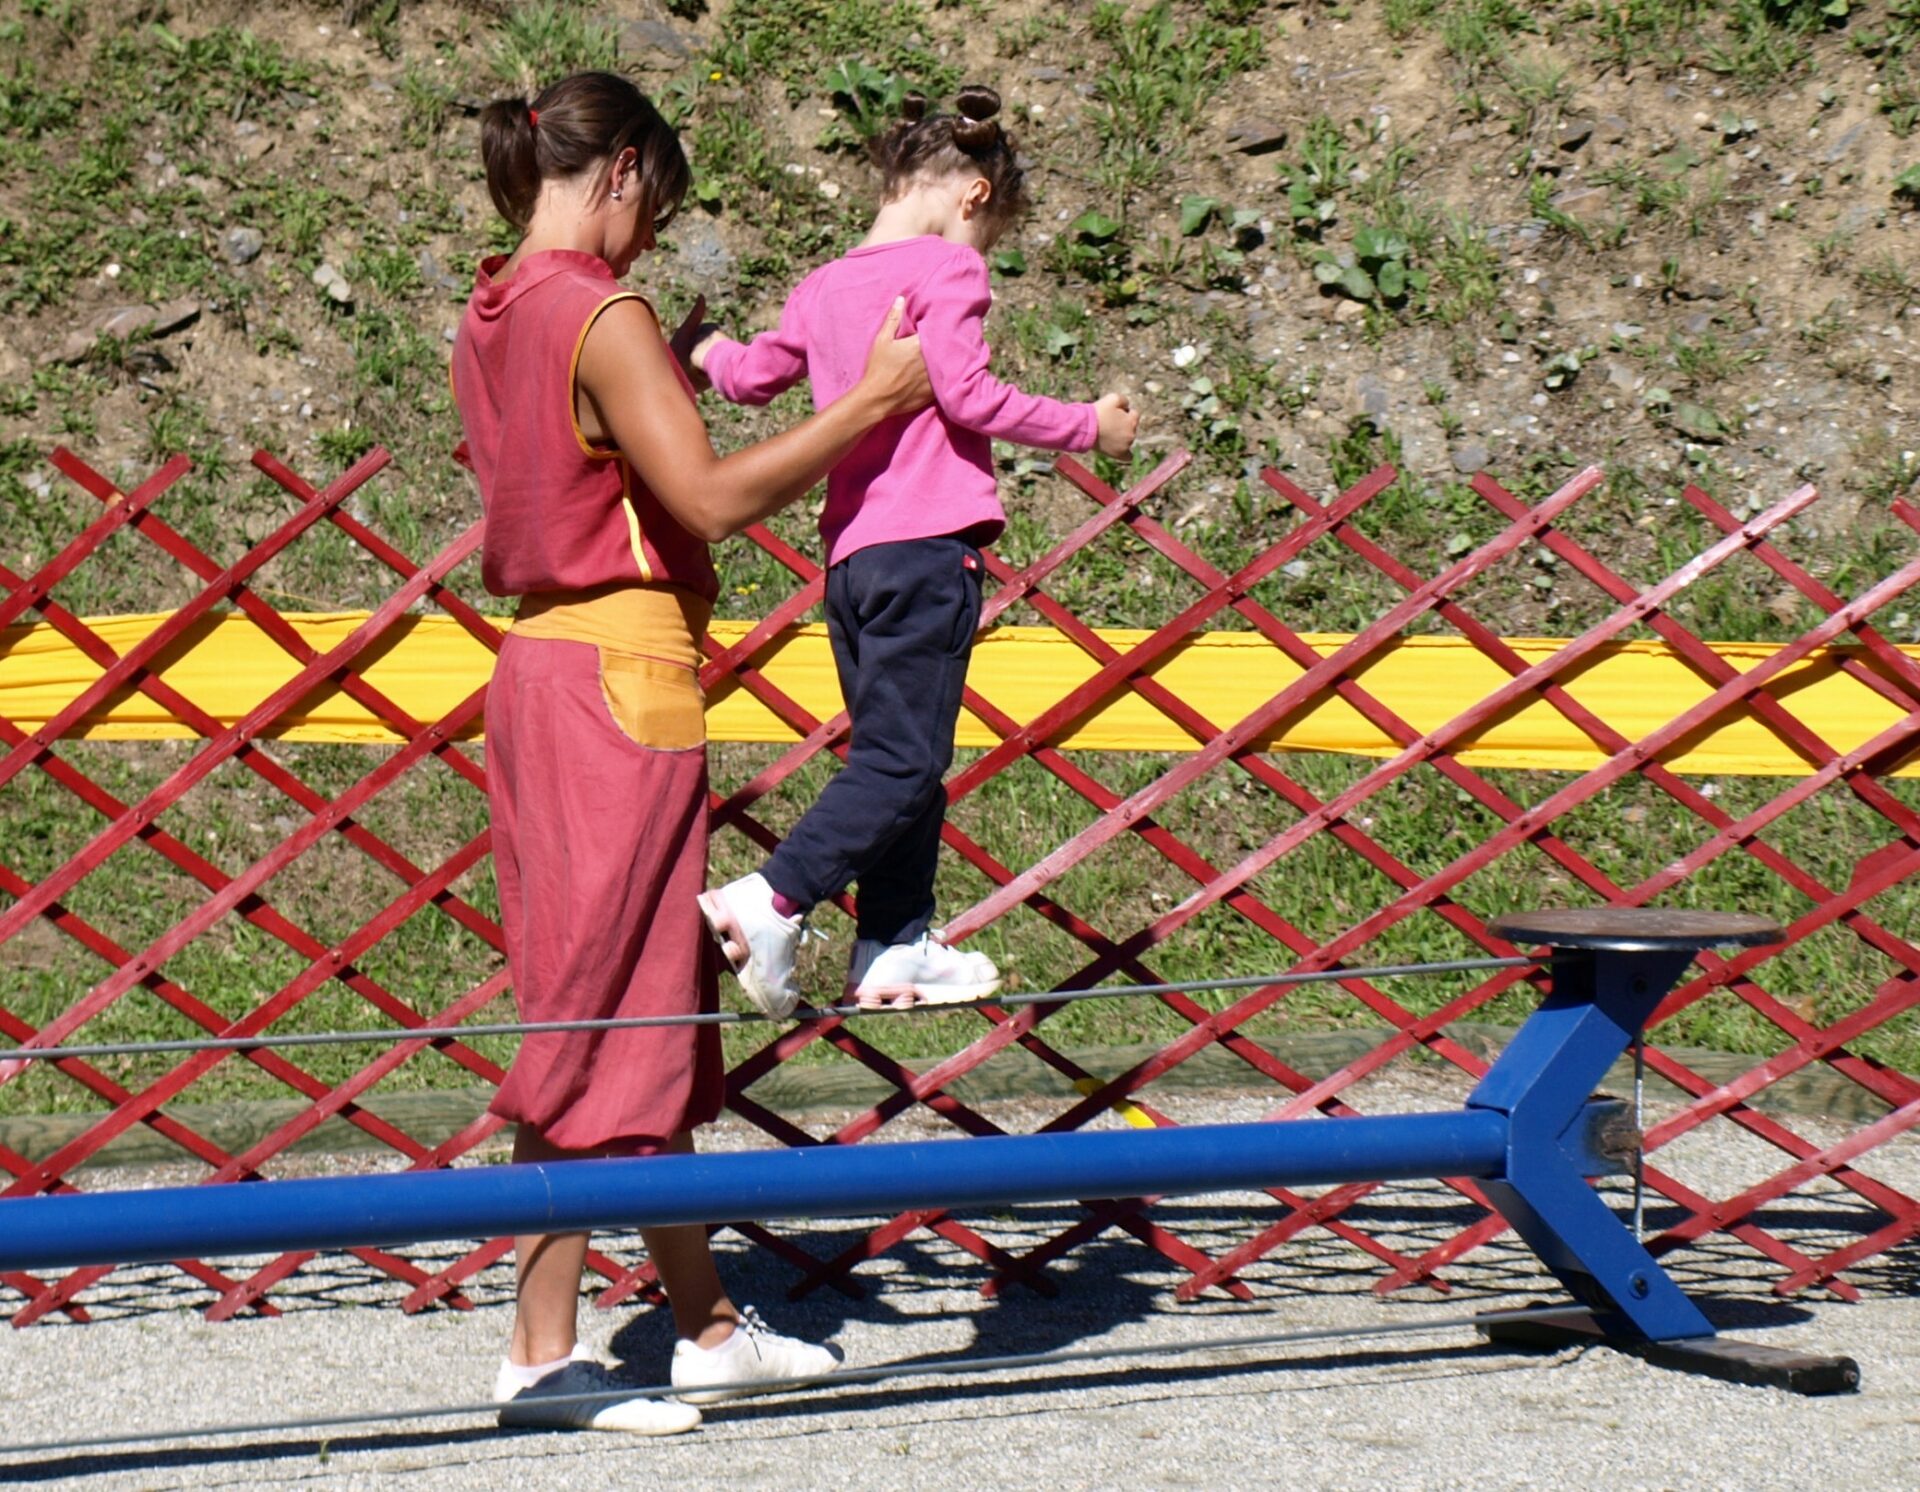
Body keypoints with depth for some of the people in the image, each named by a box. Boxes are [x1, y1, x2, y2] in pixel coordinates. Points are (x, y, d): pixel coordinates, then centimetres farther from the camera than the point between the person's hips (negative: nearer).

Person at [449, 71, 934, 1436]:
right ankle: (544, 1358, -2)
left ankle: (706, 1324, 24)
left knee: (664, 1009, 15)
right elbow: (709, 501, -20)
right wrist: (868, 404, -12)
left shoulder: (493, 319, 12)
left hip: (545, 664, 9)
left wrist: (670, 384, 24)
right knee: (603, 1013, -5)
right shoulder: (604, 317, -15)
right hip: (620, 675, -9)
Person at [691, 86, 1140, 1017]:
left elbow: (751, 378, 29)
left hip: (849, 548, 8)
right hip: (928, 544, -8)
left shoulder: (822, 287, 16)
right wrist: (1087, 427, -5)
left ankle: (897, 949, 15)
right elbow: (965, 394, -15)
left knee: (889, 751, 14)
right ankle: (766, 902, -20)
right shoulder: (946, 268, -5)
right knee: (904, 758, -8)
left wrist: (708, 350, 52)